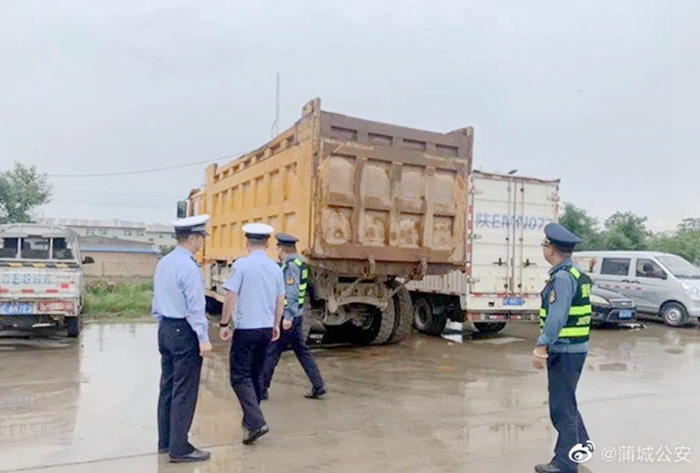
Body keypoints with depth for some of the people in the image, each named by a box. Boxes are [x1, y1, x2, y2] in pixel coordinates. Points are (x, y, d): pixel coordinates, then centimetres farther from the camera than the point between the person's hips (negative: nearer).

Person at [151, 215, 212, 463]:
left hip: (165, 329, 9)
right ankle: (179, 448, 6)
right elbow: (195, 306, -19)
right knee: (184, 392, -1)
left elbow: (158, 299, 16)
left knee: (167, 387, 15)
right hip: (184, 332, -9)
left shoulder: (163, 263, 10)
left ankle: (165, 442, 25)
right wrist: (203, 338, -16)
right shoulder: (189, 266, -18)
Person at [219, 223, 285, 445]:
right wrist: (276, 325, 22)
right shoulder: (275, 268, 5)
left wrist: (224, 323, -4)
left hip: (245, 328, -6)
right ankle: (250, 419, 29)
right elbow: (280, 301, 11)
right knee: (256, 375, 18)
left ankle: (256, 422, -10)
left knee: (240, 377, 1)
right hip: (266, 328, 6)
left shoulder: (241, 264, -11)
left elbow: (231, 297, -13)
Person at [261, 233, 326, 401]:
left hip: (287, 317, -9)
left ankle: (261, 389, 13)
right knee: (302, 351, 12)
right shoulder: (298, 263, 11)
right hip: (296, 316, 9)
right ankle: (318, 386, 14)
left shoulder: (291, 265, -16)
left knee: (271, 352, 2)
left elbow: (292, 293, -23)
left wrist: (287, 317, -24)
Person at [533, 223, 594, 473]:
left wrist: (541, 347, -27)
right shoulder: (577, 274, 12)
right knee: (566, 401, 24)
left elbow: (557, 316, -27)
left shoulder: (563, 277, -20)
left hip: (564, 351, -10)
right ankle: (581, 444, 40)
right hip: (575, 348, 10)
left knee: (561, 405, 0)